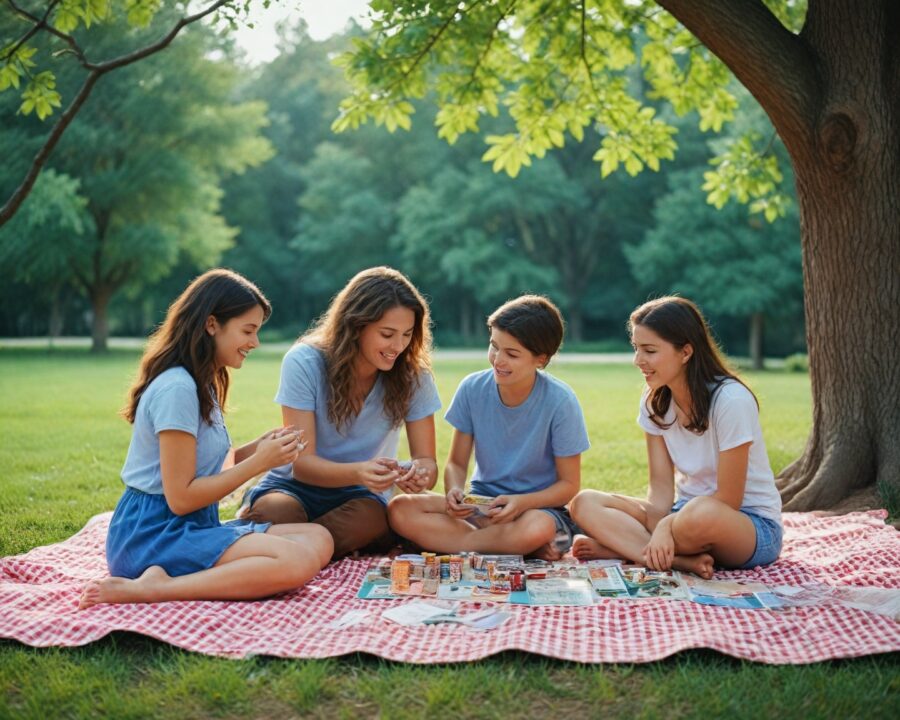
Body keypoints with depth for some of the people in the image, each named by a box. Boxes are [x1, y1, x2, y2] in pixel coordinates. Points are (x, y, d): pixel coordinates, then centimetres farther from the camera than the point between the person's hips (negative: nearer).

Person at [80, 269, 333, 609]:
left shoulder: (202, 385, 16)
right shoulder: (177, 387, -15)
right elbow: (180, 498, -16)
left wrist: (255, 450, 1)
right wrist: (258, 463, -12)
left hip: (193, 526, 10)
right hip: (152, 534, -10)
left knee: (319, 540, -3)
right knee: (297, 562, -27)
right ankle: (148, 589, -22)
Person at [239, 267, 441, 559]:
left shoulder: (413, 375, -9)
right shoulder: (305, 363, -17)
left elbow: (427, 461, -7)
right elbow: (301, 463, -19)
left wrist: (421, 473, -34)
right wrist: (358, 473, -41)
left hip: (360, 496, 2)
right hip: (296, 485, -2)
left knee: (369, 518, -34)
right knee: (274, 513, -36)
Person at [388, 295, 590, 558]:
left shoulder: (560, 402, -14)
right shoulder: (473, 389, -6)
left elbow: (569, 484, -7)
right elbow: (457, 463, 3)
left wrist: (522, 502, -25)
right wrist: (455, 491, -20)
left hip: (540, 507, -4)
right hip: (481, 506, 4)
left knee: (536, 528, -41)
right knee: (400, 509, -21)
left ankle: (451, 541, -14)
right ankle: (522, 547, -20)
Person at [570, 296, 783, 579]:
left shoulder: (730, 401, -21)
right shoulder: (655, 400, 0)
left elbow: (727, 501, -18)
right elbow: (661, 487, -5)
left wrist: (665, 525, -22)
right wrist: (662, 531, -24)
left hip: (753, 526, -7)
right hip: (686, 512, 7)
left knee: (701, 514, -42)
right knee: (585, 503, -13)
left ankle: (622, 546, -17)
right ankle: (684, 561, -25)